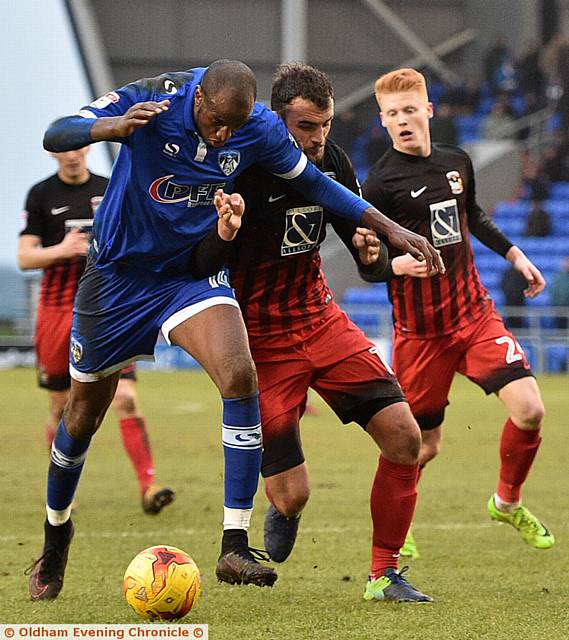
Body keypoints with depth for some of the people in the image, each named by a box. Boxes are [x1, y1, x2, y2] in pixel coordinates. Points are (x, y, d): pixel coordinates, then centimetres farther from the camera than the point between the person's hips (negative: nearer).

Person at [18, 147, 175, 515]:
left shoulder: (111, 191, 8)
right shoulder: (42, 195, 2)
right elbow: (24, 257, -4)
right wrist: (60, 250, -21)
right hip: (58, 309, 0)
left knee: (126, 399, -14)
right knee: (61, 409, 6)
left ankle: (149, 486, -16)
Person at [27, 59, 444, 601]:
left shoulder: (261, 130, -13)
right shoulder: (151, 99, -22)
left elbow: (313, 182, 4)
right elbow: (55, 136, -25)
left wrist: (390, 229, 2)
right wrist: (111, 128, -46)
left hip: (193, 273, 1)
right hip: (118, 272, -1)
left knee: (239, 377, -26)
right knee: (82, 417, 10)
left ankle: (235, 547, -23)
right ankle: (55, 532, 39)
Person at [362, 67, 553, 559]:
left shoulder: (457, 163, 7)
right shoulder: (381, 183, -11)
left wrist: (514, 255, 24)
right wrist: (397, 265, -30)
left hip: (474, 312, 5)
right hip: (420, 329, -4)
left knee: (529, 408, -11)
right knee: (425, 443, 0)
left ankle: (508, 501, 14)